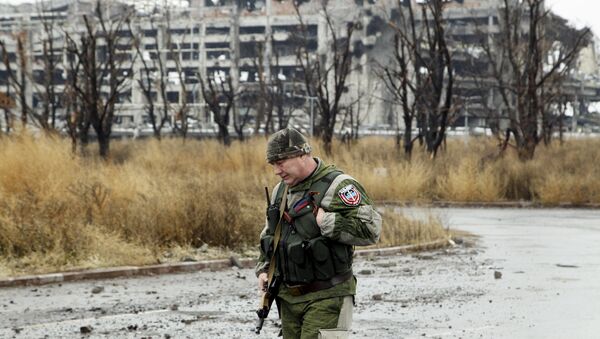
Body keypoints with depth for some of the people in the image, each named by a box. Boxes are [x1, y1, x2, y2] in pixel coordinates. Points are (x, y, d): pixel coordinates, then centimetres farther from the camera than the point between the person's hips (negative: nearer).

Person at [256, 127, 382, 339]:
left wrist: (326, 222, -22)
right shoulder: (280, 191, 13)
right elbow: (268, 235, 27)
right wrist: (263, 270, 12)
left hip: (326, 297, -8)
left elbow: (370, 230, -21)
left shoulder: (337, 186, -12)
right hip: (288, 297, 8)